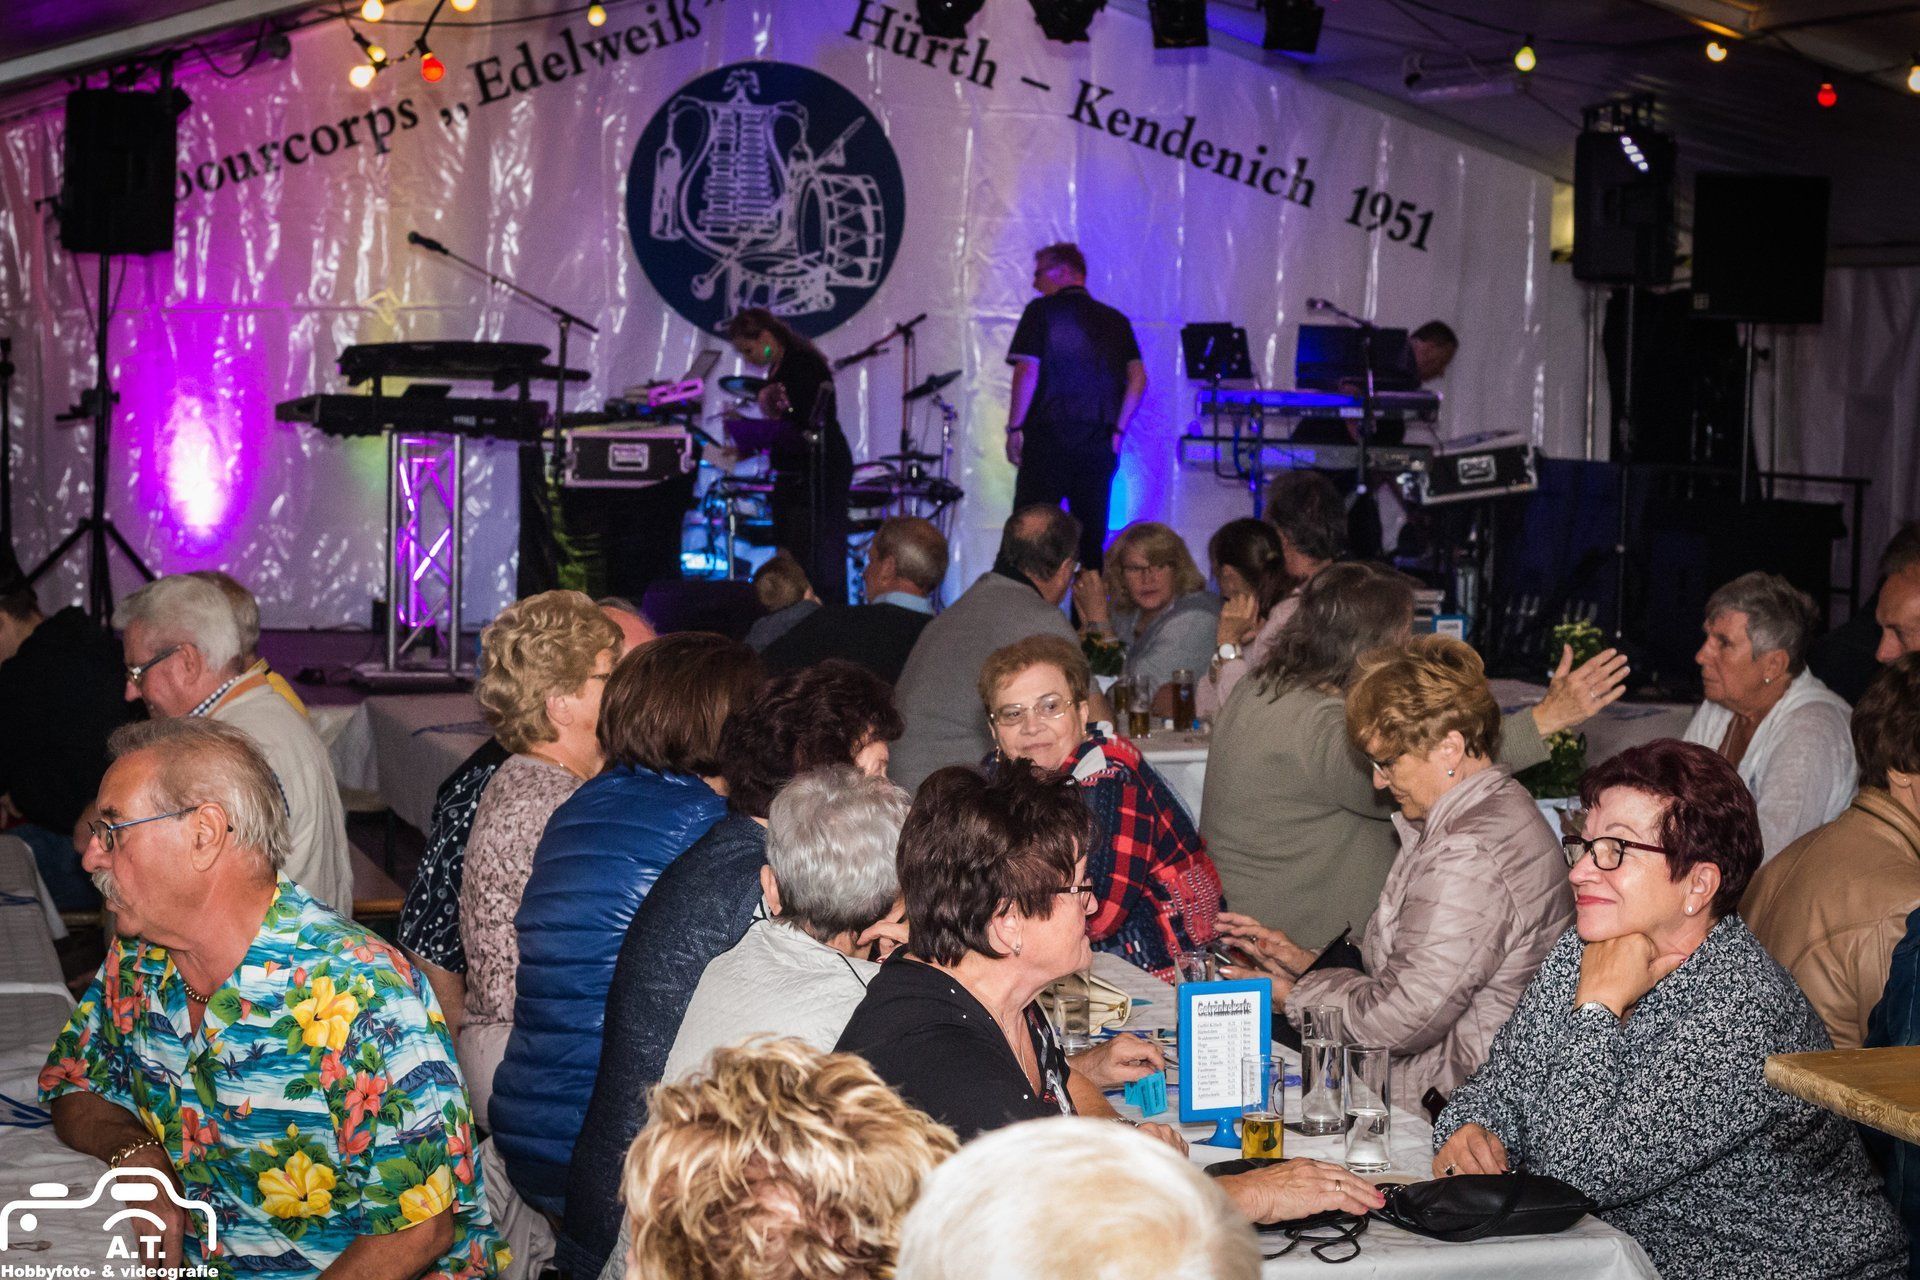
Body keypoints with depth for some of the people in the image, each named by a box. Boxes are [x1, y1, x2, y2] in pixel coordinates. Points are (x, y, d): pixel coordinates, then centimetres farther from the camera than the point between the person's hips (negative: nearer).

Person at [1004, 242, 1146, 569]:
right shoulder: (1116, 320, 13)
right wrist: (1117, 430, 8)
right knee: (1092, 537, 8)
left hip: (1047, 439, -4)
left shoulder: (1041, 311, 0)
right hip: (1098, 444, 4)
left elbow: (1027, 371, -9)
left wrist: (1014, 428, -5)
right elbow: (1138, 377, 5)